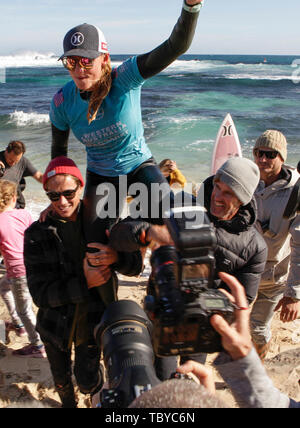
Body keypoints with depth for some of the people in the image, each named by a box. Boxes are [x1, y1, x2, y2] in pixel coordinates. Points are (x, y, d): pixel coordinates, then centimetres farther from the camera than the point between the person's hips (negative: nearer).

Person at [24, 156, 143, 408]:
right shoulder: (37, 234, -15)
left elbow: (136, 266, -10)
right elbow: (39, 293, -18)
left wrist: (116, 258, -33)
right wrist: (84, 283, -31)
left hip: (93, 319, -1)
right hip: (56, 322, 1)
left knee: (87, 382, 8)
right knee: (61, 380, 23)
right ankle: (68, 403, 57)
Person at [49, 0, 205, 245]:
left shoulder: (125, 79, -24)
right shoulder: (63, 101, -15)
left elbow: (176, 46, -36)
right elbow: (59, 148, 2)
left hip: (139, 165, -2)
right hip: (100, 176, 2)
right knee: (95, 243, -1)